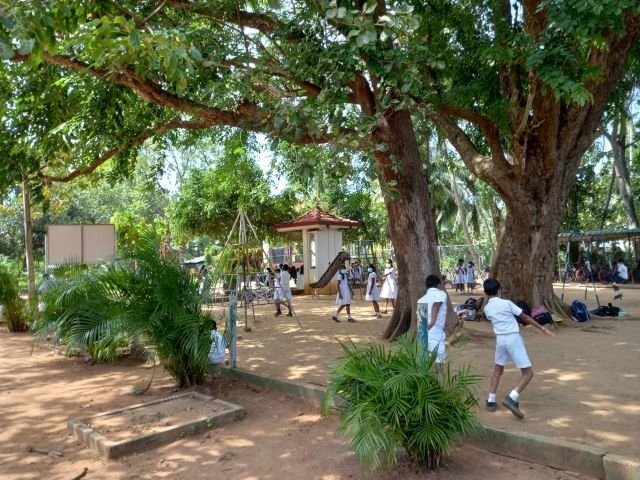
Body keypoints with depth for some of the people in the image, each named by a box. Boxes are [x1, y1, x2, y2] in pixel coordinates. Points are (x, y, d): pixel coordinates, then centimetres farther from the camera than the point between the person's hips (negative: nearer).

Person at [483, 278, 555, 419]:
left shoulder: (486, 308, 6)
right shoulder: (506, 303, -7)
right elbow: (525, 317, -4)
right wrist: (543, 328, 4)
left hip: (500, 339, 5)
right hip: (513, 338, -5)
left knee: (498, 370, 23)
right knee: (528, 372, 1)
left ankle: (491, 401, 21)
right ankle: (511, 399, -16)